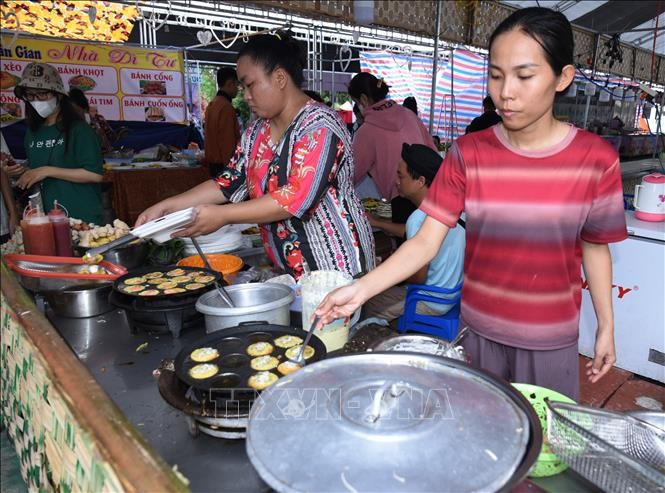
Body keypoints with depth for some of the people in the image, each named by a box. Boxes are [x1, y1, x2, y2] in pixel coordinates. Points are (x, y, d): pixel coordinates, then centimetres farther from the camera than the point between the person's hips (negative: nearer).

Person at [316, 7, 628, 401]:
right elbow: (427, 241, -13)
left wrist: (606, 326, 4)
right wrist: (362, 288, -25)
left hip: (552, 338, 0)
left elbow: (595, 248, 1)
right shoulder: (468, 155, -10)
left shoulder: (596, 159, -10)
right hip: (478, 330, 1)